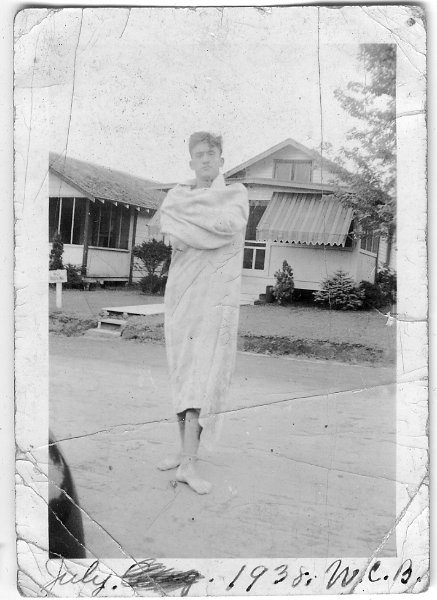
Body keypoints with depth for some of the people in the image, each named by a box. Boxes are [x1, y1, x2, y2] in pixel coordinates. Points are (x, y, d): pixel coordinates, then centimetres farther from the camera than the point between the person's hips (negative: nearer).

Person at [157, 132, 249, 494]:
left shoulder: (237, 193, 7)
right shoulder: (176, 194, 14)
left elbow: (232, 222, -15)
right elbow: (171, 233, -6)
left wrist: (189, 210, -7)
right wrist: (214, 222, -16)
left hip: (217, 297, -3)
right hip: (181, 293, 4)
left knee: (203, 376, -11)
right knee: (183, 374, 7)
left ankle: (189, 463, -11)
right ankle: (186, 452, 19)